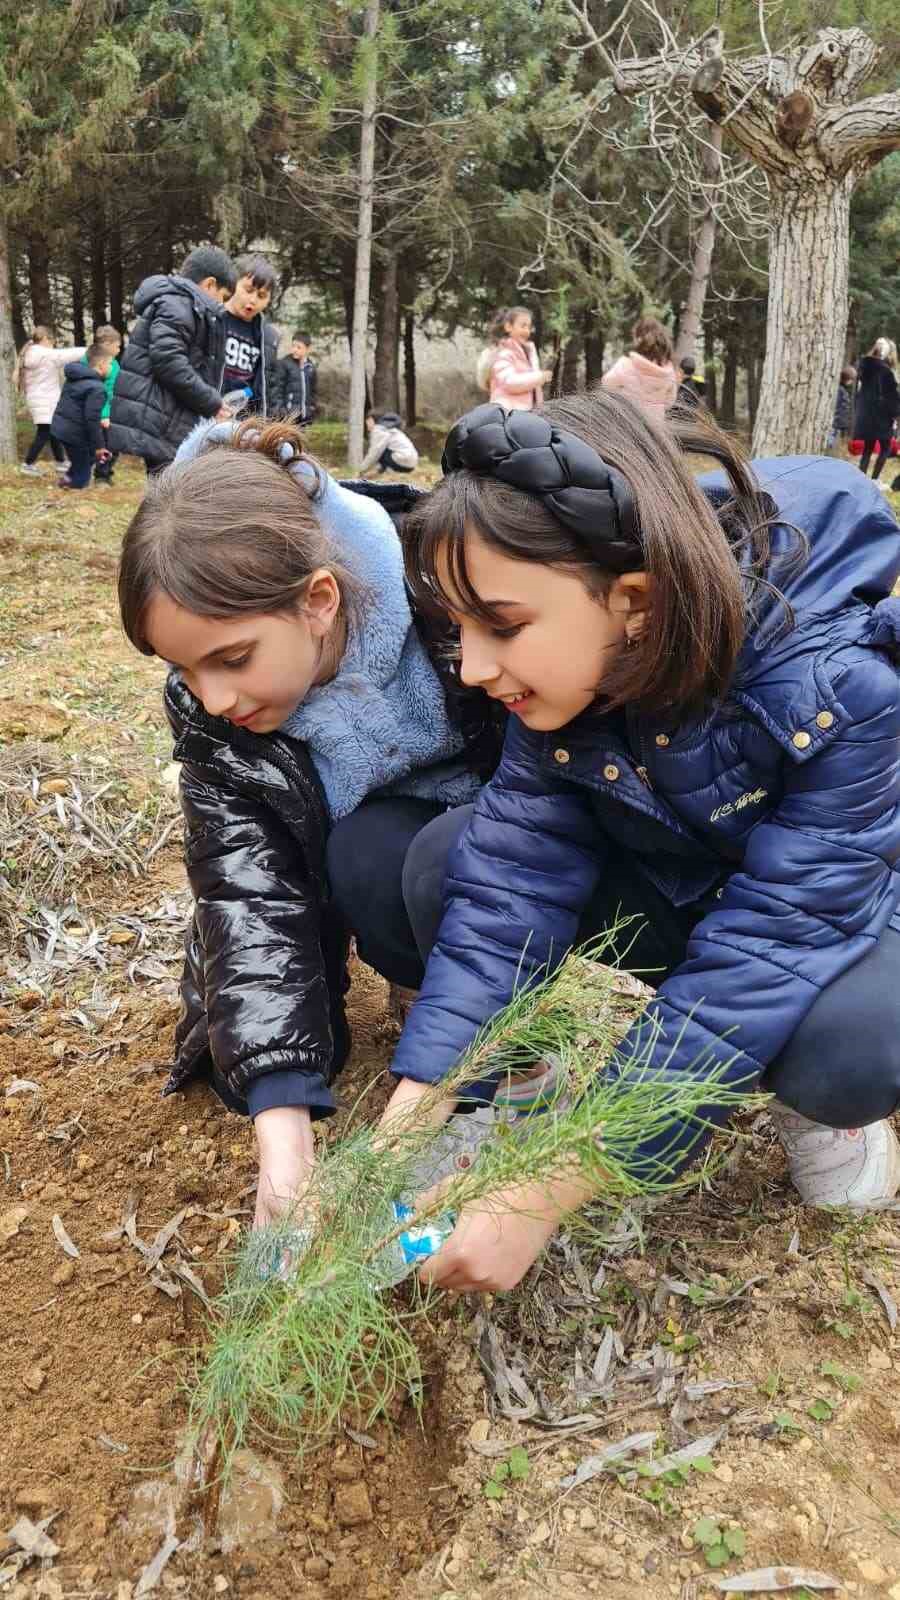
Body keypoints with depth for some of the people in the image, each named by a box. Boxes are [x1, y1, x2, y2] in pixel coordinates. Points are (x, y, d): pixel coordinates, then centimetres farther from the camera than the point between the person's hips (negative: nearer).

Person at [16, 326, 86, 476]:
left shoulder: (29, 355, 13)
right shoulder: (45, 355, -16)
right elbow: (68, 355, -16)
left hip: (39, 400, 10)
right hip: (44, 402, -10)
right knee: (44, 434, -5)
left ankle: (61, 462, 25)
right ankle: (28, 464, -1)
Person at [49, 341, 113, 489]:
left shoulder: (75, 377, 9)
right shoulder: (97, 388, -20)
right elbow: (92, 419, -23)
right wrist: (99, 445, -16)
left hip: (59, 427, 9)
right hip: (74, 433, -9)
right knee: (81, 478, 2)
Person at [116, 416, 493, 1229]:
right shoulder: (209, 710, -21)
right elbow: (248, 895, -27)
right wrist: (281, 1122, -35)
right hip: (364, 843, 3)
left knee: (376, 863, -33)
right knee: (247, 1066, -10)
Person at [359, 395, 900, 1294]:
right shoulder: (568, 668, -22)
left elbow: (763, 952, -37)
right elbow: (513, 877, -23)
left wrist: (546, 1195, -40)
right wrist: (408, 1124, -31)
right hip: (675, 877, 4)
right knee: (445, 868, -20)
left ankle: (802, 1089, -2)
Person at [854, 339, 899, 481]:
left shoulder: (865, 368, 8)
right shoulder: (886, 371, -13)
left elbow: (858, 392, 13)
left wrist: (859, 412, 16)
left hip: (864, 416, 6)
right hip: (881, 417, -6)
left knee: (867, 449, 13)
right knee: (885, 448, 6)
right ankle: (874, 480, 0)